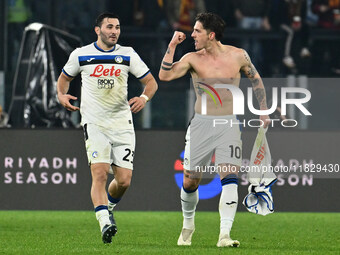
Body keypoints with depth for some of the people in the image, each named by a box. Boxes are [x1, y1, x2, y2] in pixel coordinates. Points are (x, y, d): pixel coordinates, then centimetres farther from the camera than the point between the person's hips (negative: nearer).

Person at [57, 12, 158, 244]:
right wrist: (62, 94, 0)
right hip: (94, 123, -2)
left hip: (122, 124, 2)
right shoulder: (81, 55, 3)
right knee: (100, 174, -20)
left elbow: (151, 81, 8)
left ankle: (108, 207, 30)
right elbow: (65, 77, 20)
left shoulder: (127, 54, 4)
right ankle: (105, 224, -26)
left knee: (124, 181, -2)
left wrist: (144, 98, -13)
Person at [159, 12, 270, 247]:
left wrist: (264, 111, 13)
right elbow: (165, 76, -13)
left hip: (229, 124, -1)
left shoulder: (238, 56, -1)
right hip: (201, 123, 1)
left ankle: (224, 235, -22)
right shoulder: (193, 59, -1)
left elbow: (256, 79, 15)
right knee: (190, 182, 5)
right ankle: (188, 224, 32)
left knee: (229, 179, -18)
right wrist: (172, 46, -17)